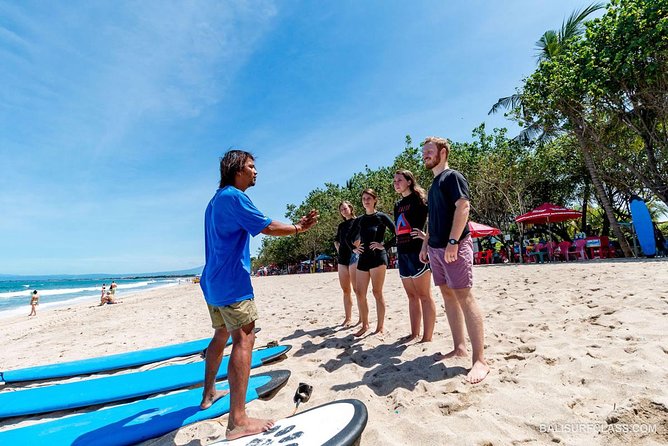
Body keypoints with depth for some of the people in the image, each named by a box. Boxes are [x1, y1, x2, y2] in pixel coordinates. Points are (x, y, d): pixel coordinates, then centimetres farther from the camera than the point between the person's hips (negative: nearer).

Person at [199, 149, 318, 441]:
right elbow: (267, 227, -15)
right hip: (232, 282, -11)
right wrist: (298, 228, -2)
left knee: (221, 335, 21)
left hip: (213, 281, 11)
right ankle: (238, 421, -12)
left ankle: (208, 394, 35)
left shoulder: (216, 199, 19)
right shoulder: (234, 196, -12)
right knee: (244, 338, -12)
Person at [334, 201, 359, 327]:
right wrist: (338, 248, 15)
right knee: (345, 290, 7)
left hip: (354, 256, -6)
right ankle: (348, 318, 15)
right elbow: (336, 240, 32)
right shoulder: (341, 225, 20)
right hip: (342, 258, 6)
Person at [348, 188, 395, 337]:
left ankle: (380, 326, 10)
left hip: (378, 257, -5)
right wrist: (354, 248, 10)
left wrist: (385, 246, -12)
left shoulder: (381, 217, -1)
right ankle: (365, 325, 18)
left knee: (377, 292, -3)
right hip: (363, 258, 6)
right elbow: (350, 237, 25)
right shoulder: (359, 220, 13)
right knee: (359, 293, 4)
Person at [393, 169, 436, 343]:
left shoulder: (419, 198, -3)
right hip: (402, 253, 8)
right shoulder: (398, 205, 19)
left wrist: (427, 236, -21)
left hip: (417, 252, -8)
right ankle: (414, 333, 22)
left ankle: (427, 338, 4)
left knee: (424, 296, -3)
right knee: (412, 296, 13)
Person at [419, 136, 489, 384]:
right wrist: (425, 245, 19)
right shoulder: (434, 183, 21)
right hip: (436, 248, 9)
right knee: (448, 295, 10)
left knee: (464, 297, -11)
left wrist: (453, 241, -23)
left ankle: (480, 360, -5)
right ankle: (459, 348, 19)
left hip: (455, 246, -9)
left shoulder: (452, 176, -4)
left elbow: (463, 207, -16)